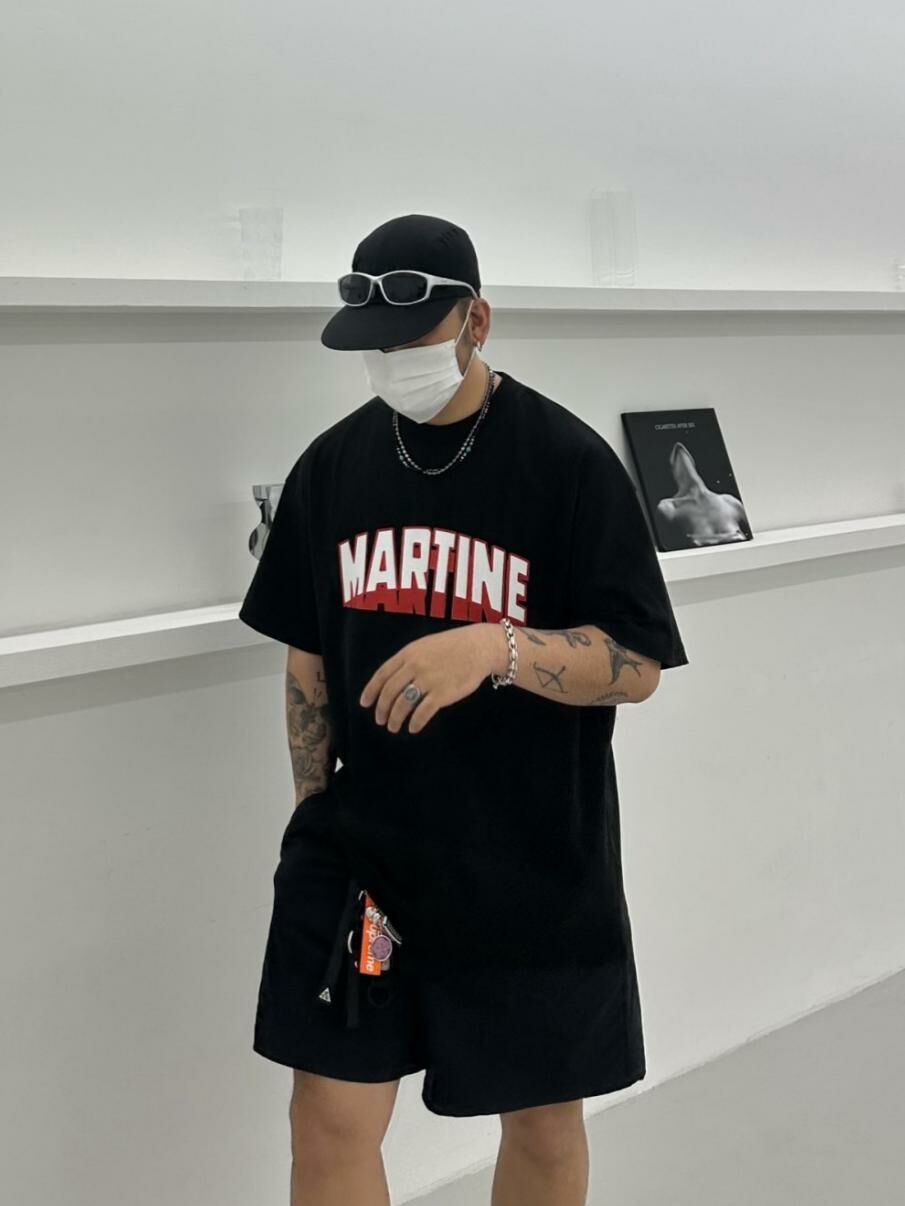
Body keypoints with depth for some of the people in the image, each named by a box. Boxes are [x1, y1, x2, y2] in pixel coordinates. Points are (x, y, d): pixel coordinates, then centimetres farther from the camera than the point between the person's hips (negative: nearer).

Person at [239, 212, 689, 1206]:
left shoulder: (569, 461, -10)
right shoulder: (331, 465, 4)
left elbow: (637, 667, -12)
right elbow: (308, 656, 11)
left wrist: (497, 646, -28)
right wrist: (316, 809, 6)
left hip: (534, 862, -2)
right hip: (357, 853, 3)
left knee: (542, 1122, 14)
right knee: (331, 1117, 5)